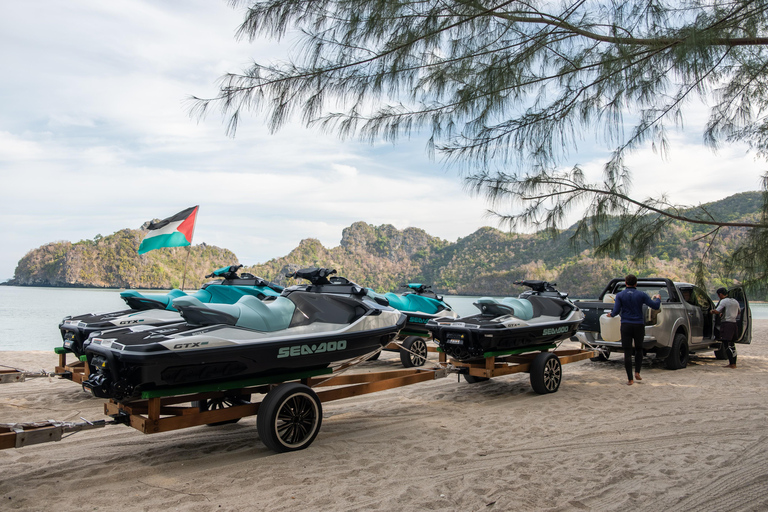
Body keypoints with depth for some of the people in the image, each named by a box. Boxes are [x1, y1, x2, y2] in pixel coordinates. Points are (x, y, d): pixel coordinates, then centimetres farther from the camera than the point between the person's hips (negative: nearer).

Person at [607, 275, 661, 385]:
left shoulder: (620, 295, -1)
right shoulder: (641, 295, -1)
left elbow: (616, 311, -7)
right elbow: (655, 306, 0)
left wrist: (611, 314, 15)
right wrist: (658, 299, 22)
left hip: (626, 326, -1)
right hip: (639, 325, 1)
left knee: (627, 352, 1)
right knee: (639, 349, 21)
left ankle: (630, 379, 0)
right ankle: (637, 372, 12)